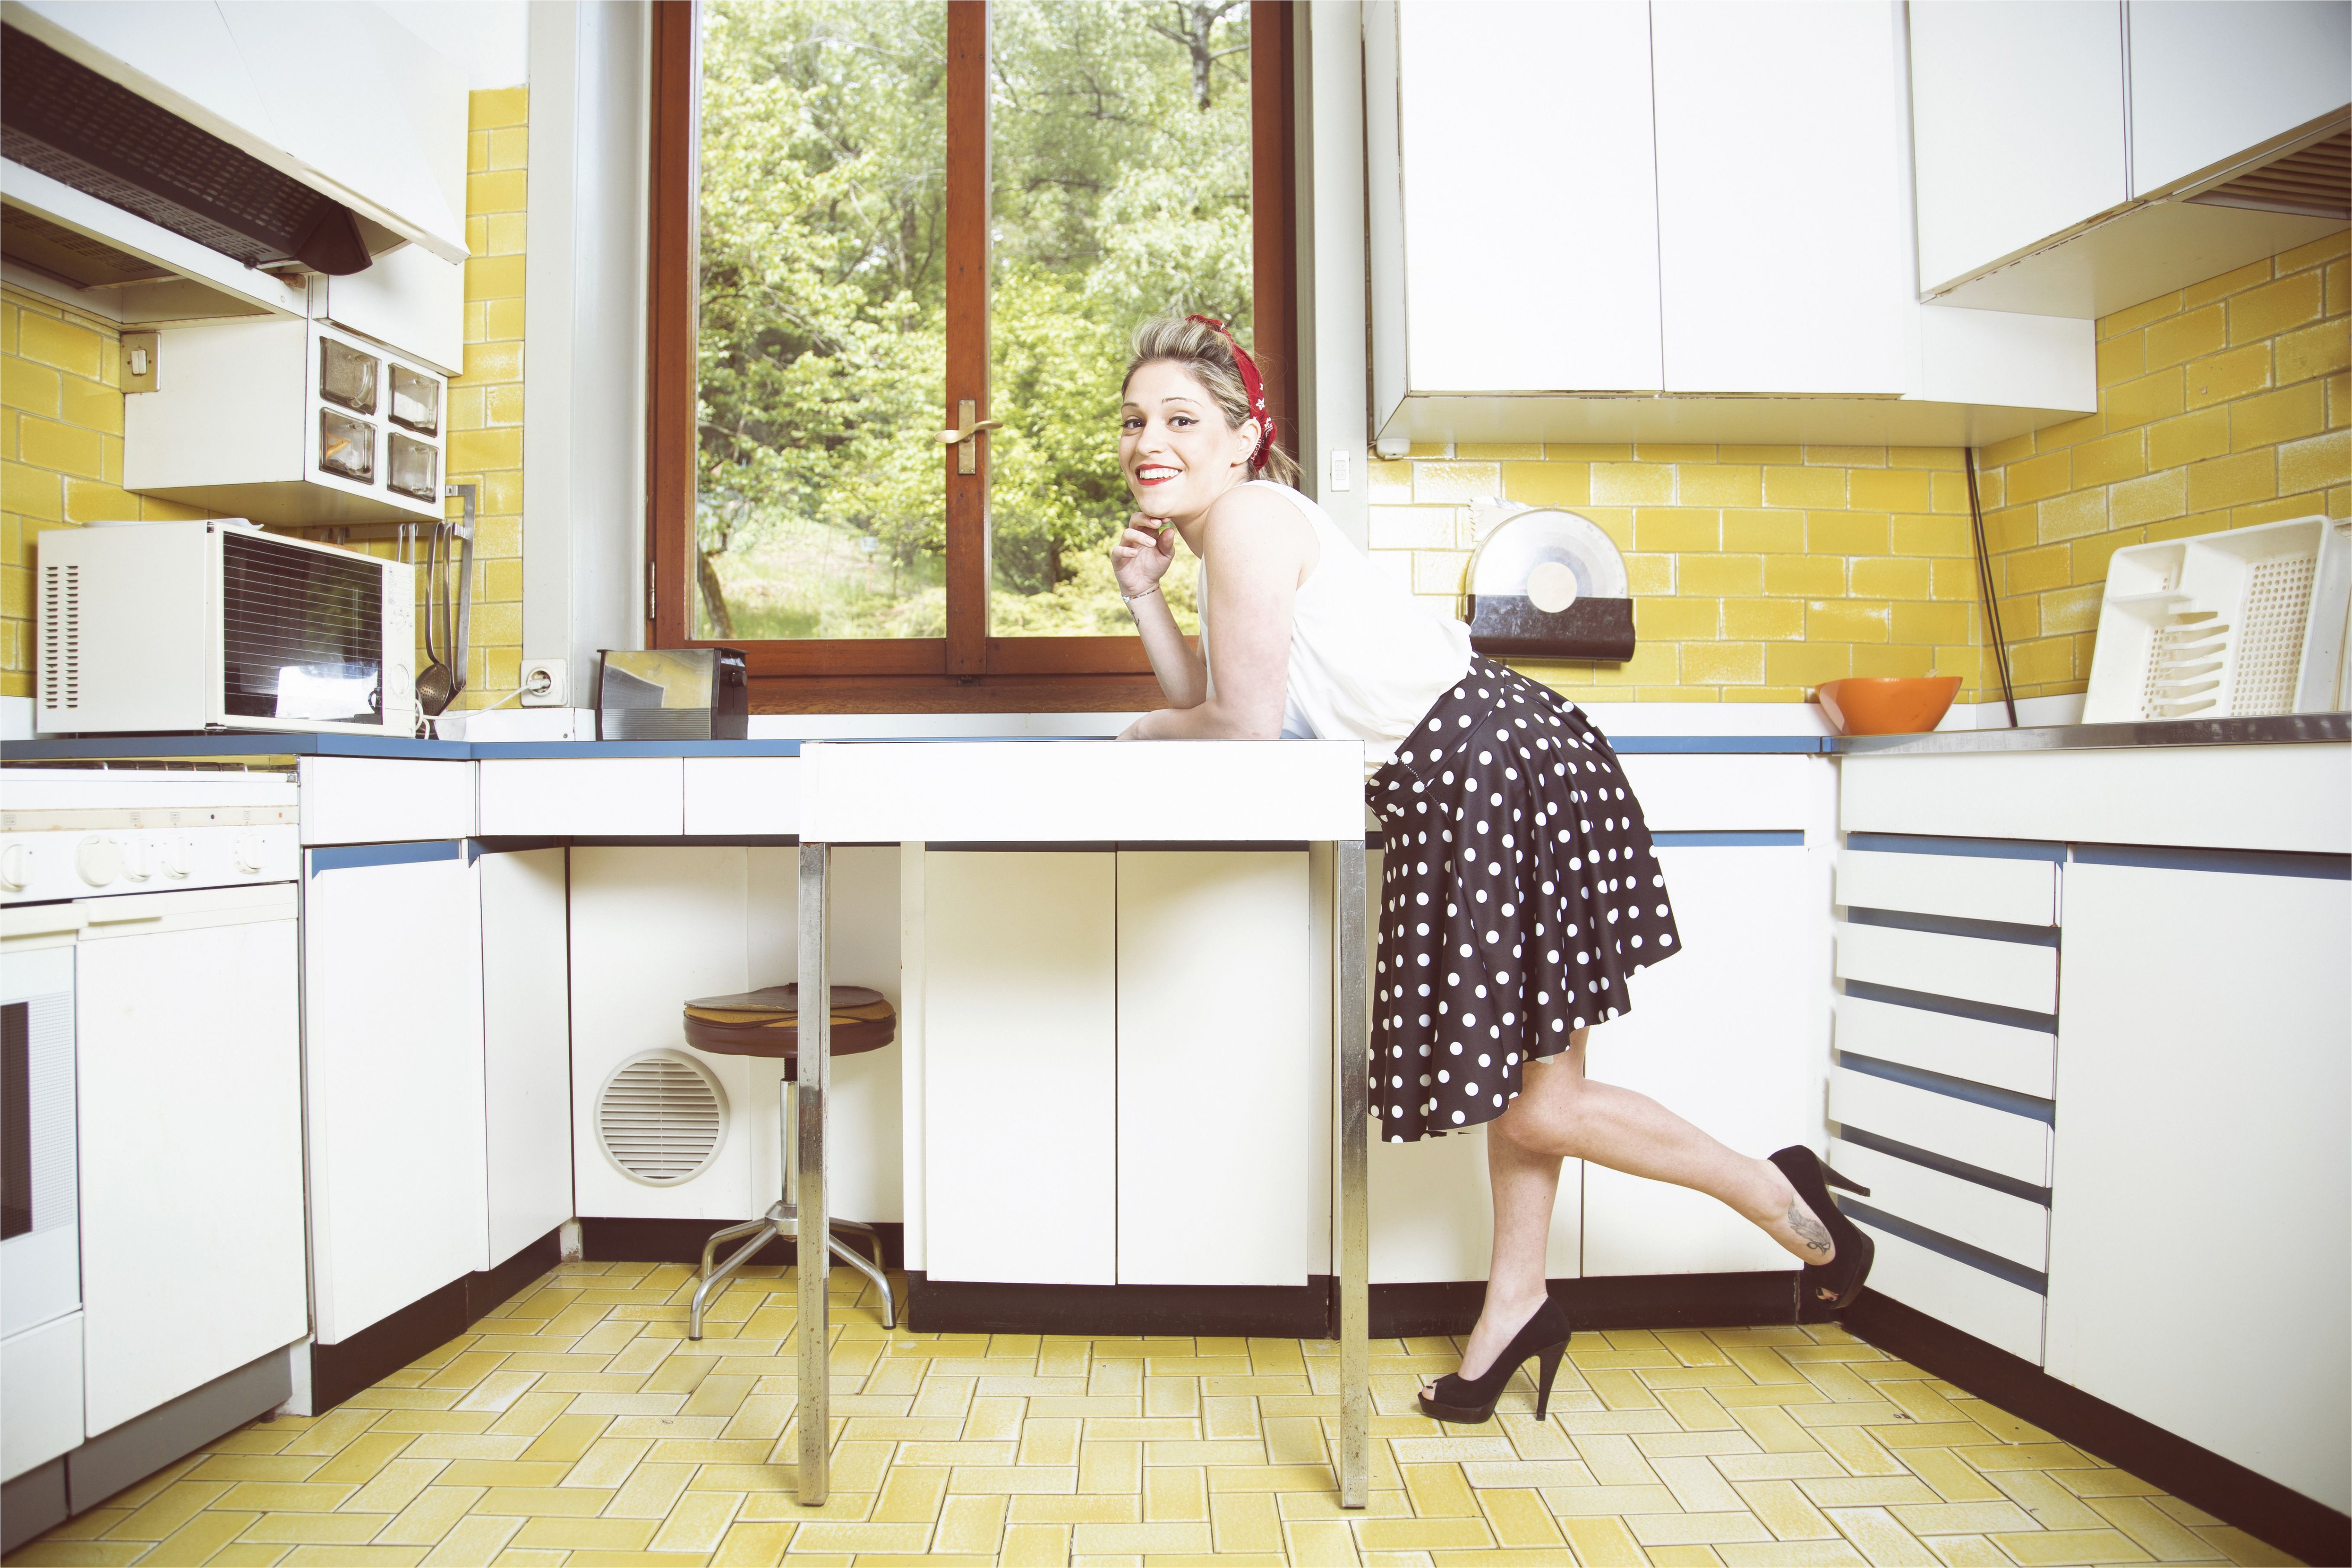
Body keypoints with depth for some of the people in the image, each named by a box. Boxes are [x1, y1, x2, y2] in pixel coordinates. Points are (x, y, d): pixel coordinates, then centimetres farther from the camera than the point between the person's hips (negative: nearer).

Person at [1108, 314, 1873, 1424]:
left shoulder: (1249, 514, -12)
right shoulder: (1222, 533, 17)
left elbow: (1248, 724, -13)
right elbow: (1212, 707, 16)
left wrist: (1145, 732, 6)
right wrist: (1145, 593, 8)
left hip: (1493, 768, -10)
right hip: (1460, 791, 10)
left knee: (1534, 1104, 1)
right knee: (1521, 1074, 18)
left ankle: (1785, 1198, 21)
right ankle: (1515, 1308, 34)